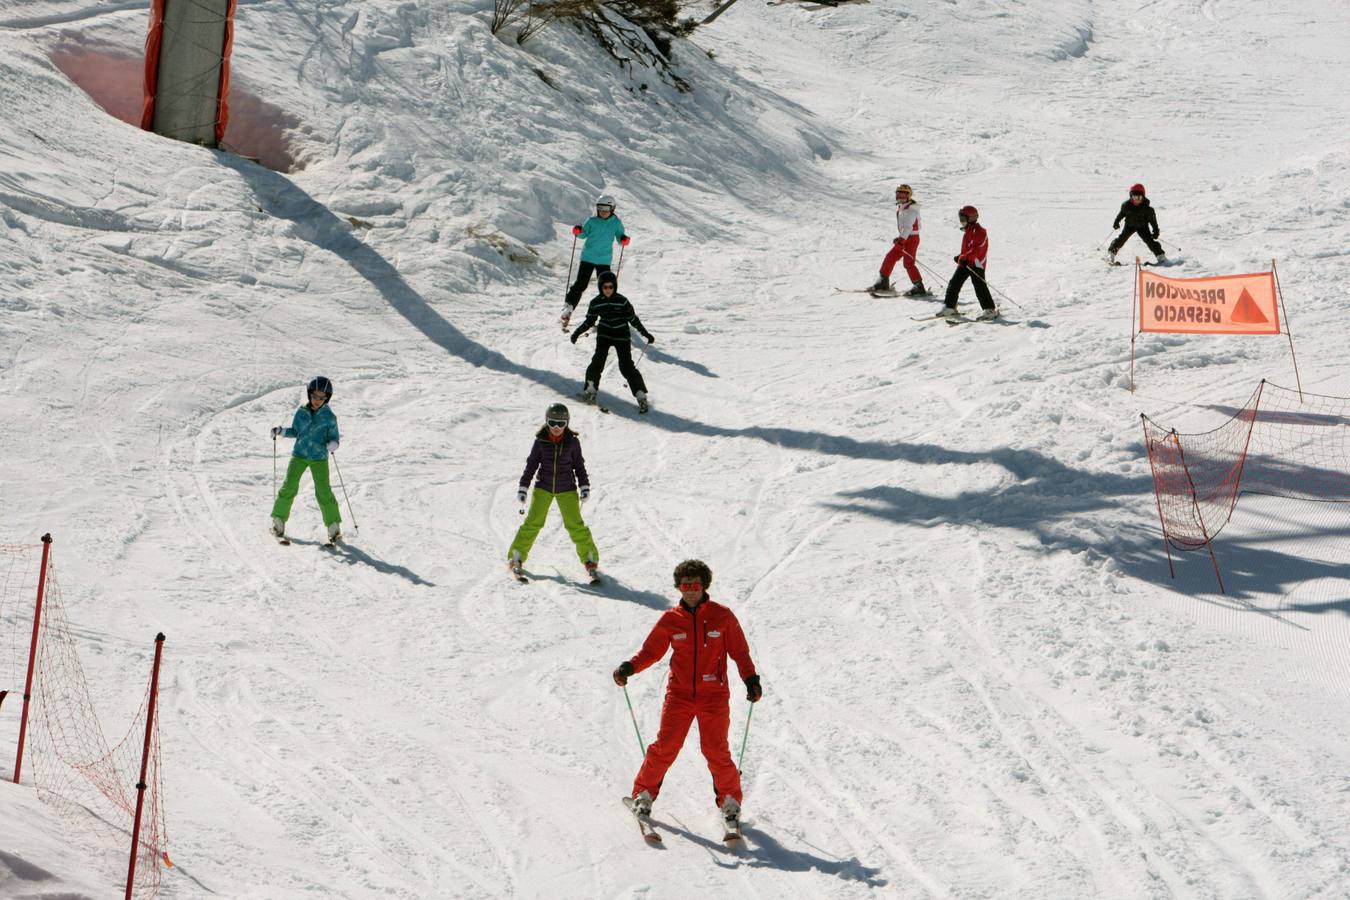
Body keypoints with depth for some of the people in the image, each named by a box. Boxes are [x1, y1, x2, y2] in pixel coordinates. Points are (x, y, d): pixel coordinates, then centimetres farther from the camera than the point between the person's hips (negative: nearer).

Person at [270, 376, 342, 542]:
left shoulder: (329, 417, -3)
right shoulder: (301, 413, 3)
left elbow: (334, 438, -1)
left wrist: (332, 444, -23)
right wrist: (281, 431, 0)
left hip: (319, 458, -2)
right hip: (299, 455, 2)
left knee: (323, 491, -8)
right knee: (289, 487, -4)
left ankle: (334, 526, 0)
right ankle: (278, 521, 8)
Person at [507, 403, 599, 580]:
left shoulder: (572, 441, -5)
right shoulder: (541, 441, -7)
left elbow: (579, 465, 6)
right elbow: (531, 465, -1)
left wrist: (584, 486, 3)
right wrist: (522, 488, -3)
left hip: (567, 489, 0)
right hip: (543, 487, 0)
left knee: (575, 524, -4)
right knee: (533, 522, -3)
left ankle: (590, 560, 7)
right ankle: (516, 557, 9)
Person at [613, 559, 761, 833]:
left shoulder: (722, 616, 0)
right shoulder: (670, 620, 2)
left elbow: (740, 652, 5)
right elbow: (651, 651, 7)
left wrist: (751, 680, -7)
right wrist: (629, 668, -10)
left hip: (714, 696, -1)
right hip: (679, 694, 1)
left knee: (716, 752, -6)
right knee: (665, 747, -7)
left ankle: (730, 800, 14)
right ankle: (643, 794, 11)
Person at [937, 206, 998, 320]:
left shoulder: (979, 232, -13)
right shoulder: (968, 231, 16)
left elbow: (976, 249, -23)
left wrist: (964, 258, -29)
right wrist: (960, 257, 14)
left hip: (976, 264, -9)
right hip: (965, 263, 9)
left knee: (980, 286, -11)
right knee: (954, 284, 6)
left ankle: (990, 310, -7)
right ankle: (949, 308, 13)